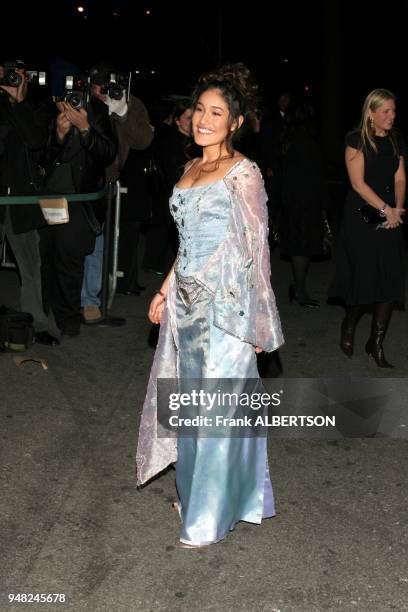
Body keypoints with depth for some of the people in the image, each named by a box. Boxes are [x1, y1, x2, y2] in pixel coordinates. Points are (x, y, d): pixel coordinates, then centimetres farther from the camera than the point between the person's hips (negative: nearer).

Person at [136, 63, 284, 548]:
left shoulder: (243, 173, -11)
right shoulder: (191, 169, 12)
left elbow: (256, 249, -12)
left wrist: (258, 322, -12)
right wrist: (165, 291, 17)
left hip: (224, 304, -7)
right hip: (187, 301, 8)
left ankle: (211, 516, 14)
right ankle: (194, 492, 32)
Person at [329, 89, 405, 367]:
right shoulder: (357, 140, -6)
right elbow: (358, 182, -11)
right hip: (362, 216, -5)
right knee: (364, 277, -3)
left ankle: (377, 343, 8)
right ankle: (349, 326, 25)